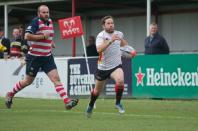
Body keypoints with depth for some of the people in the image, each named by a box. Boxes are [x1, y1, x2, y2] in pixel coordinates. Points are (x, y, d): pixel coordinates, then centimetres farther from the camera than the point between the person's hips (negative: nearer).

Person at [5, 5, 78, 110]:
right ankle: (10, 94, 32)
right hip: (34, 57, -5)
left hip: (47, 57, 6)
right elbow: (27, 36, -26)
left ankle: (67, 102, -17)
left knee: (56, 78, -8)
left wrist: (50, 42, 12)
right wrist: (43, 36, -22)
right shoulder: (36, 22, -14)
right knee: (28, 81, 9)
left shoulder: (50, 21, 8)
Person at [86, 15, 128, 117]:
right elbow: (99, 49, -35)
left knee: (120, 80, -31)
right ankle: (91, 105, 46)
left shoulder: (119, 34, 1)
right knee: (97, 90, 15)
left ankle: (118, 103, -9)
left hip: (116, 66, 1)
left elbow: (124, 44, 28)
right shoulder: (101, 35, -13)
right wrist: (110, 41, -41)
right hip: (103, 67, -1)